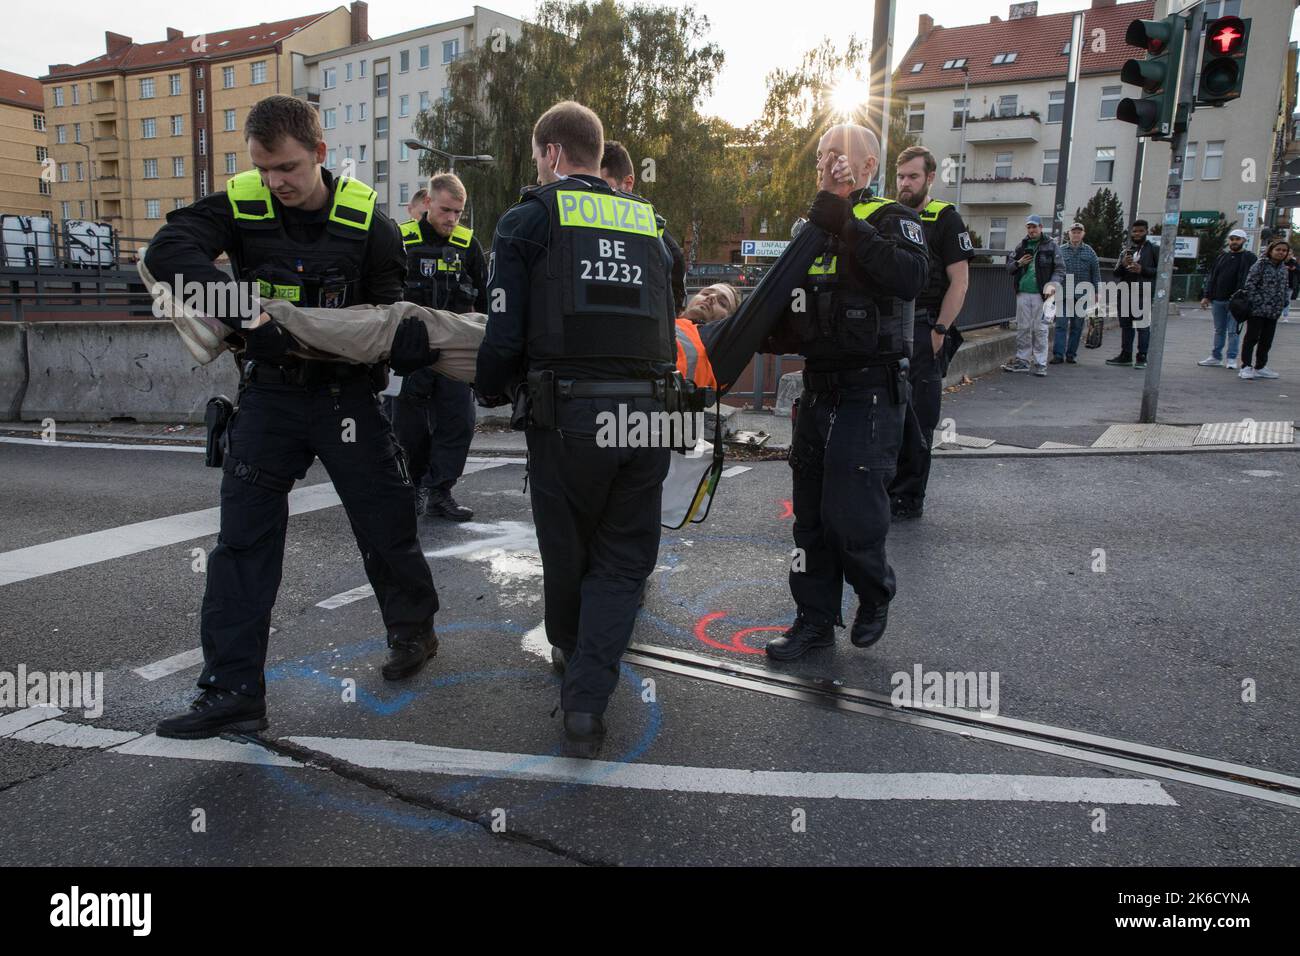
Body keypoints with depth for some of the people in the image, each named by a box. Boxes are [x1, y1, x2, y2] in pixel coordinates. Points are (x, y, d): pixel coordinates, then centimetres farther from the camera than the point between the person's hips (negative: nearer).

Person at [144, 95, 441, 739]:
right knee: (243, 539, -1)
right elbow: (167, 251, -21)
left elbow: (388, 309, 2)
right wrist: (247, 317, -33)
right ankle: (232, 690, 6)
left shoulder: (366, 218, -6)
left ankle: (413, 631, 34)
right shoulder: (240, 205, -5)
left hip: (346, 392, -1)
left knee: (385, 523, 8)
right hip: (269, 393, 1)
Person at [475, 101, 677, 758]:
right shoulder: (646, 221, 17)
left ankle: (571, 654, 42)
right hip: (647, 411, 3)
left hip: (567, 413, -3)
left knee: (567, 552, 19)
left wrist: (488, 392, 15)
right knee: (623, 560, 12)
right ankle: (587, 701, 0)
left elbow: (505, 333, -4)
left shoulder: (530, 218, 4)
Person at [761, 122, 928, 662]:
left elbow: (911, 279, -27)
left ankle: (875, 596, 22)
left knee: (851, 515, -8)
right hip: (818, 391, 7)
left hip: (869, 395, -7)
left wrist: (847, 226, -25)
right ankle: (815, 620, 23)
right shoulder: (813, 227, 17)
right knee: (811, 515, 10)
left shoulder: (892, 220, -5)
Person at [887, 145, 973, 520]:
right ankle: (882, 488, 18)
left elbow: (959, 281, -7)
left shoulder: (945, 219, -1)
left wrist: (939, 331, -14)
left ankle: (908, 499, 8)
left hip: (923, 331, -5)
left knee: (917, 421, -1)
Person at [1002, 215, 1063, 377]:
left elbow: (1060, 269, -1)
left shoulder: (1051, 246, 2)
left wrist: (1053, 284, -18)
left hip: (1041, 294, -4)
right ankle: (1022, 361, 16)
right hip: (1022, 293, 4)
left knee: (1040, 330, -2)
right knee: (1022, 328, 8)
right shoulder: (1021, 246, 13)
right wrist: (1018, 263, -2)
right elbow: (1009, 266, 19)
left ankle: (1040, 364, 3)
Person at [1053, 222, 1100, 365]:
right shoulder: (1061, 250, 5)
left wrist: (1095, 292, 3)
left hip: (1082, 294, 1)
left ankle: (1071, 354, 12)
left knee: (1077, 326, 6)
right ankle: (1058, 354, -6)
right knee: (1061, 325, -6)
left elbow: (1095, 273, 8)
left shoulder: (1089, 251, 7)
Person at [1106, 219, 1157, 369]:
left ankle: (1142, 357, -2)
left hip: (1144, 294, -5)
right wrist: (1123, 264, -5)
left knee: (1143, 326, -5)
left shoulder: (1153, 249, 3)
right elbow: (1116, 273, 15)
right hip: (1125, 293, 5)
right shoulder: (1126, 250, 18)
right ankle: (1125, 355, 17)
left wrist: (1142, 270, -15)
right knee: (1125, 325, 10)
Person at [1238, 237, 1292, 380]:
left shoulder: (1284, 268, 13)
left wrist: (1284, 303, 7)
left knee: (1267, 340, 12)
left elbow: (1286, 287, 20)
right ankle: (1246, 367, 2)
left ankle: (1260, 367, 21)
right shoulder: (1261, 265, -8)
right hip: (1257, 310, -7)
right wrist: (1257, 302, -16)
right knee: (1252, 338, -2)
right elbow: (1249, 284, -12)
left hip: (1274, 312, 7)